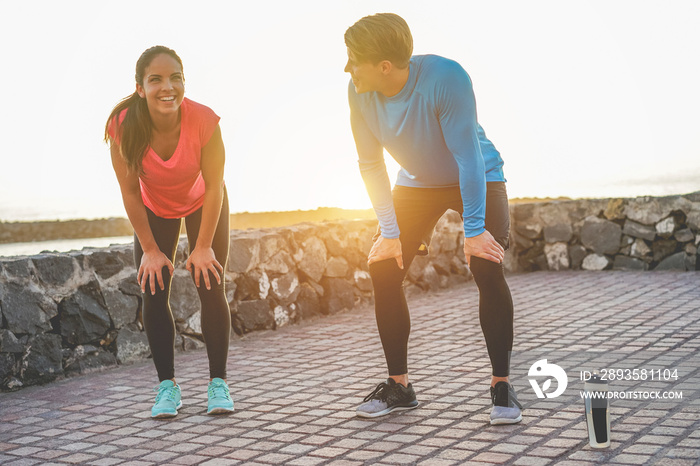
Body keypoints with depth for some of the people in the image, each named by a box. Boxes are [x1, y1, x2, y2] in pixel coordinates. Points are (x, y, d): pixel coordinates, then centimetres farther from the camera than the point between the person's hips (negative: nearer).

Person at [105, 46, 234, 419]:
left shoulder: (203, 120, -35)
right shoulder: (123, 126, -32)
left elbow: (215, 188, -23)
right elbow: (130, 192, -19)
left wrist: (203, 247, -20)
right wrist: (150, 249, -15)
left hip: (202, 205, -1)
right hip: (155, 209, 1)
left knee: (211, 288, -9)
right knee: (153, 293, -7)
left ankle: (218, 384, 1)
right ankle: (167, 387, 2)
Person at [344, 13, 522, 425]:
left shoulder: (446, 78, -34)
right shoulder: (360, 92, -19)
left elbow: (468, 156, -31)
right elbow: (371, 164, -10)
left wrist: (474, 230, -30)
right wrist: (389, 232, -13)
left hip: (478, 180, -4)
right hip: (417, 183, 5)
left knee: (487, 267, -23)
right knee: (384, 270, -8)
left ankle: (502, 384, -8)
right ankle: (399, 386, 5)